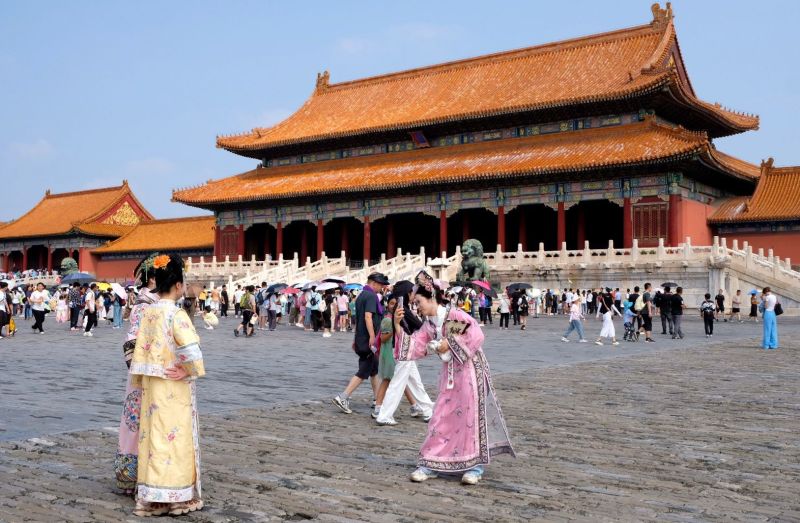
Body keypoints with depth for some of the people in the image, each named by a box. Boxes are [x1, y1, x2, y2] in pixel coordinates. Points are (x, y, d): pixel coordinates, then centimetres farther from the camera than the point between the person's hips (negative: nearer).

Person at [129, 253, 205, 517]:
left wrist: (142, 382, 14)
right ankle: (175, 496, 10)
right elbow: (190, 349, -28)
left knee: (154, 436, 11)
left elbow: (140, 350, 8)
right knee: (175, 436, 2)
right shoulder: (176, 313, -16)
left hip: (151, 385, 7)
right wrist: (188, 371, -11)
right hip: (174, 387, -7)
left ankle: (151, 497, 17)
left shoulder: (148, 313, 4)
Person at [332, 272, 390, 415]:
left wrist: (356, 339, 27)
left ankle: (378, 399, 25)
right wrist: (372, 336, -28)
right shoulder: (371, 296, -13)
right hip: (368, 340, -10)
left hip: (361, 338, 10)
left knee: (375, 369, 18)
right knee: (364, 372, -5)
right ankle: (342, 398, -8)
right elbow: (368, 316, -25)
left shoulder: (361, 295, 17)